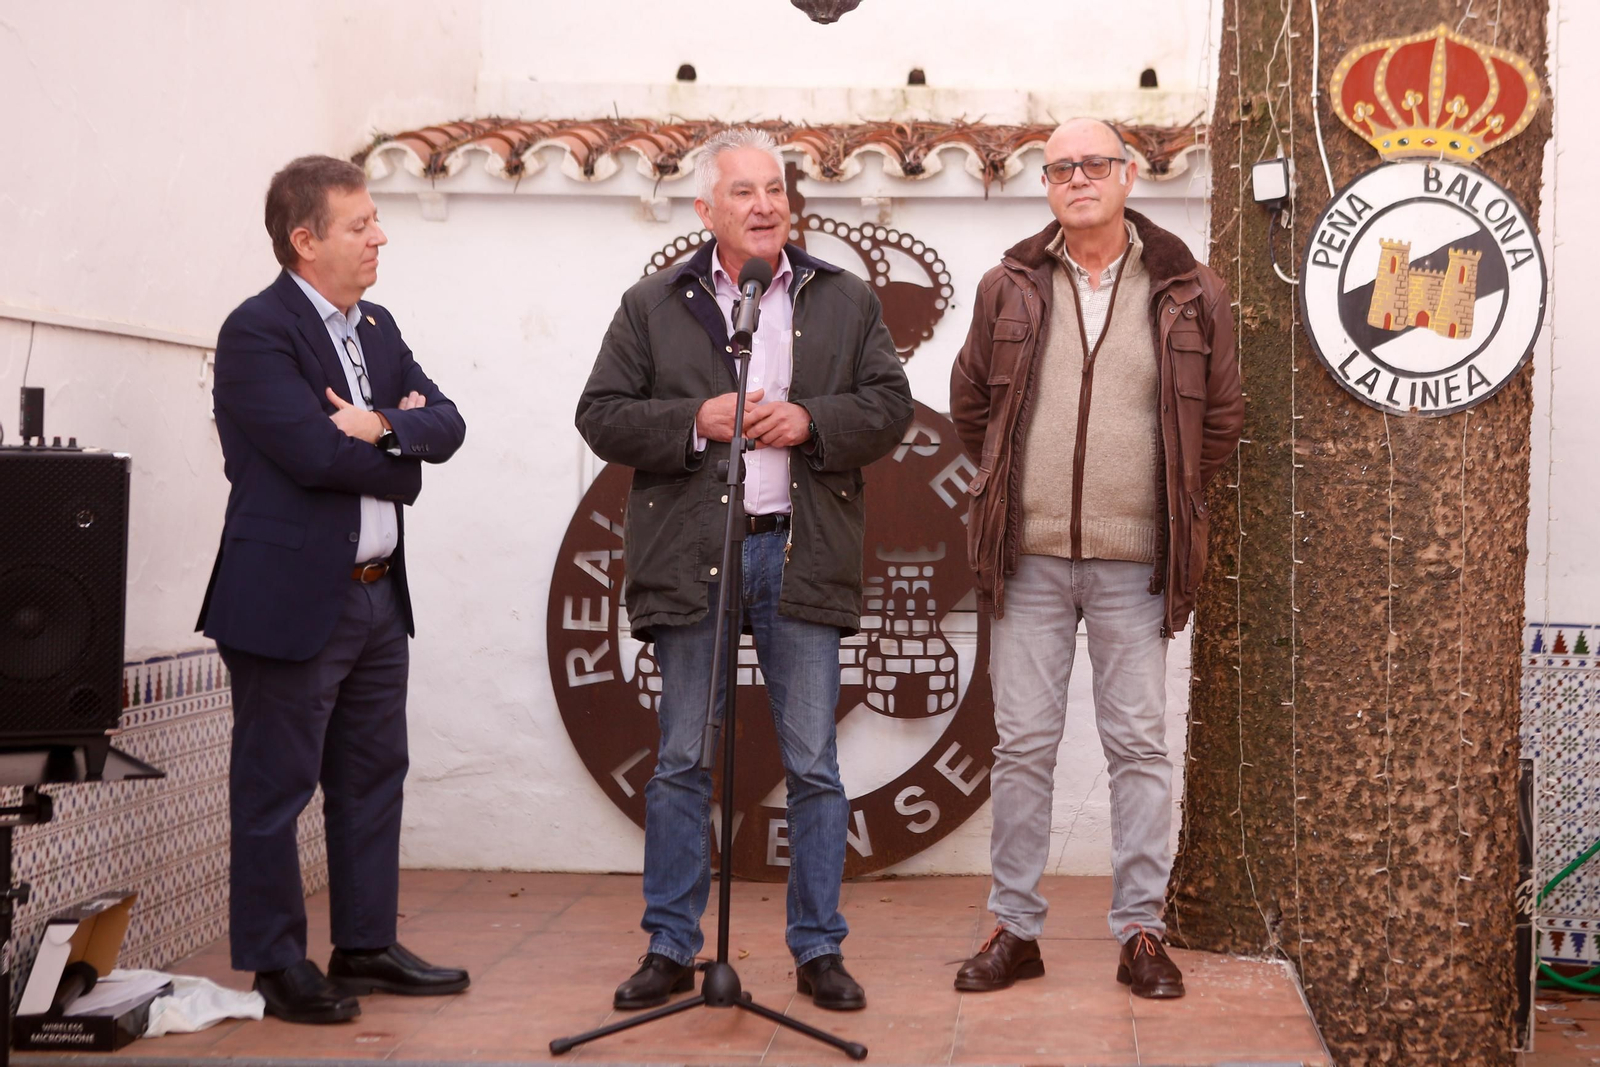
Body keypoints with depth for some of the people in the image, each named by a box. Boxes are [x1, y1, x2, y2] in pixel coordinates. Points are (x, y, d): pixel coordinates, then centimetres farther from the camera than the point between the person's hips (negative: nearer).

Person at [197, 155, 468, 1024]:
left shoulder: (377, 329, 13)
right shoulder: (257, 331, -12)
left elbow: (446, 424, 4)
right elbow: (313, 450, -22)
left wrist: (384, 425, -16)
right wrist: (400, 460, -6)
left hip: (378, 595, 9)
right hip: (291, 600, -9)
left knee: (374, 778, 15)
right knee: (275, 788, 2)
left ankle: (366, 945, 26)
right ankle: (277, 963, 13)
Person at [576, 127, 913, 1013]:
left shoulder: (846, 300, 10)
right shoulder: (652, 305, 6)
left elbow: (891, 404, 6)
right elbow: (601, 415, 2)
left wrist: (811, 421, -11)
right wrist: (696, 421, -12)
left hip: (801, 554, 1)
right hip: (690, 554, 0)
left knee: (813, 765, 4)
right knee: (681, 764, 5)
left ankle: (818, 950, 14)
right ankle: (670, 949, 15)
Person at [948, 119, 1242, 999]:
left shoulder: (1188, 296, 3)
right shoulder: (1008, 288, 6)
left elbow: (1221, 420, 12)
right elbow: (968, 405, 18)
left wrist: (1163, 498, 11)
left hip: (1133, 562, -1)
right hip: (1030, 559, 1)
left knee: (1139, 745, 3)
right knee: (1022, 744, 4)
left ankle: (1140, 932, 12)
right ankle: (1015, 929, 13)